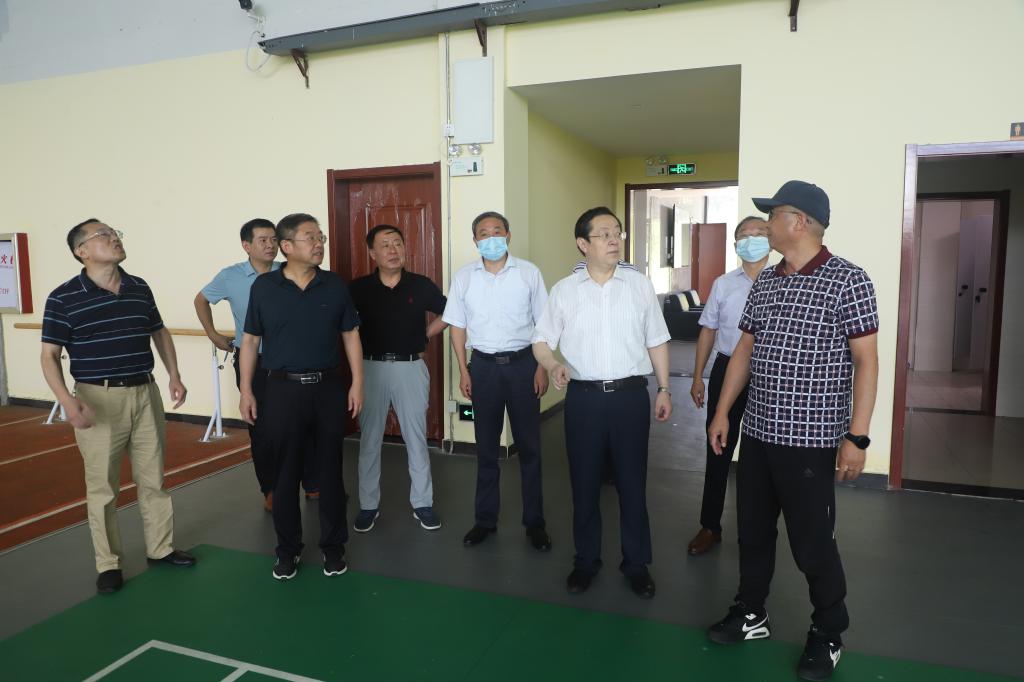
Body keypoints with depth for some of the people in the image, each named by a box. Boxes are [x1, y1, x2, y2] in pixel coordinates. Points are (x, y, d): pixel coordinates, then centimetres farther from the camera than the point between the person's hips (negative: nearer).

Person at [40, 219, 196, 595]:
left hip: (145, 394, 4)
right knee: (102, 486, 7)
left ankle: (161, 547, 29)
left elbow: (160, 332, 17)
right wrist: (67, 400, -22)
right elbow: (49, 355, -8)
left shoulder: (140, 288, 5)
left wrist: (174, 376, 7)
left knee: (153, 478, 13)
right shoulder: (63, 298, -8)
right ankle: (108, 564, 22)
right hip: (99, 399, -4)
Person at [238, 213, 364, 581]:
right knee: (285, 472, 9)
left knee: (330, 469, 9)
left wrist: (357, 383, -2)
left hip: (328, 387, 1)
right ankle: (288, 548, 25)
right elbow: (250, 341, 4)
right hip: (283, 388, -1)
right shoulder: (264, 287, -1)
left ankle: (333, 546, 24)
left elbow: (351, 335, 5)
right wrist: (246, 391, 0)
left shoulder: (335, 285, 1)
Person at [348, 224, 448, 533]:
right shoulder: (359, 288, -4)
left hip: (411, 368, 0)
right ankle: (368, 505, 23)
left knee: (416, 438, 7)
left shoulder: (421, 285, -2)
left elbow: (447, 314, 12)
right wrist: (360, 344, -1)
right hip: (371, 368, 0)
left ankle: (422, 503, 21)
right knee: (369, 439, 9)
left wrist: (425, 335, 3)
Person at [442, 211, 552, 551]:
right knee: (486, 447, 11)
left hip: (522, 362, -1)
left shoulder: (529, 273, -2)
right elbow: (458, 326, 6)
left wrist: (542, 367, -4)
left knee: (529, 445, 6)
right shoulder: (463, 277, 1)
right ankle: (485, 519, 25)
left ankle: (534, 522, 19)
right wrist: (463, 370, 2)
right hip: (483, 365, 1)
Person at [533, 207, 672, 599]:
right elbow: (541, 341, 5)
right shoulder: (564, 290, 1)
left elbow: (656, 341, 9)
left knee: (632, 482, 10)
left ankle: (636, 564, 27)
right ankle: (586, 560, 29)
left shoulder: (640, 285, 3)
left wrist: (664, 389, 7)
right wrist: (553, 366, -15)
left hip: (631, 395, 0)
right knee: (584, 483, 11)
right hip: (584, 397, 0)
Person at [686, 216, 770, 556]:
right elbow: (708, 331, 8)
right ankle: (710, 526, 24)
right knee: (718, 449, 9)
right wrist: (698, 377, 6)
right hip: (727, 370, 2)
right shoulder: (723, 284, 4)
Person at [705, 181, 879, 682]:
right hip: (757, 432, 6)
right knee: (753, 529, 16)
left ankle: (828, 635, 29)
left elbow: (866, 361, -11)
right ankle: (750, 614, 35)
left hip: (810, 439, -6)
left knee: (812, 541, 6)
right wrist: (722, 412, 11)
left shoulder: (847, 280, -10)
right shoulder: (764, 282, 8)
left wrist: (857, 437, -15)